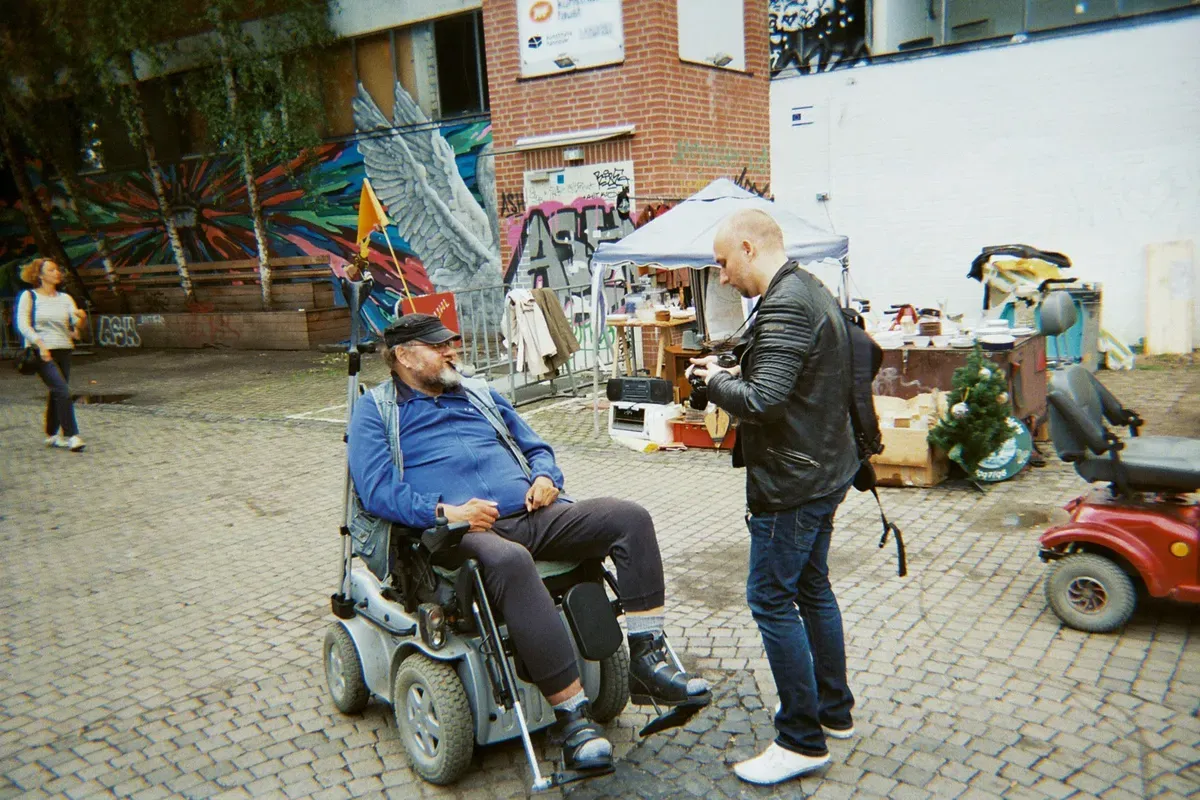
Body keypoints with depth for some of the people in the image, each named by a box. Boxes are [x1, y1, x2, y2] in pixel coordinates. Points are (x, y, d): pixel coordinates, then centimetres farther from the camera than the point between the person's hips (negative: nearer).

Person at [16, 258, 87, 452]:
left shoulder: (65, 298, 15)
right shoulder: (29, 296, 2)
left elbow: (76, 323, 5)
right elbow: (22, 324, -5)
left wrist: (81, 319, -19)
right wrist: (40, 344, -18)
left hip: (63, 350, 5)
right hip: (42, 351, -5)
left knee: (56, 393, 10)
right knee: (62, 391, -17)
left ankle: (52, 435, 23)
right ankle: (71, 435, -16)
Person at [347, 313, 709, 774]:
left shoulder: (480, 394, 26)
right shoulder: (375, 411, 10)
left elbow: (536, 448, 29)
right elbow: (377, 488, -5)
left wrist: (545, 477, 5)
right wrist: (444, 511, -20)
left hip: (532, 516, 6)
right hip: (463, 531, -6)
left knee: (629, 518, -13)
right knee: (510, 562, -41)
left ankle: (647, 663, -13)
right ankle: (571, 713, -34)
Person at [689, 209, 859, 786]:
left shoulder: (783, 306, -21)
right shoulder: (810, 291, 12)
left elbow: (763, 401, -28)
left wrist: (716, 380, -11)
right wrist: (735, 373, 5)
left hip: (793, 480, -11)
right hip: (824, 468, 11)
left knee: (771, 599, -1)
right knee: (812, 588, 20)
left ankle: (802, 739, 9)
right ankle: (834, 710, 33)